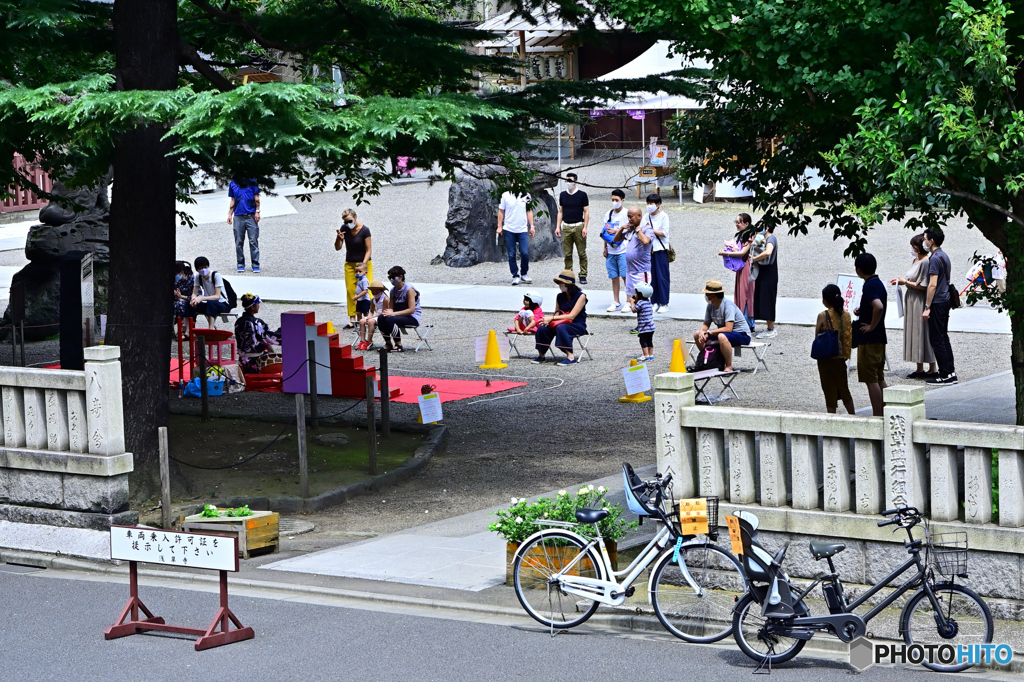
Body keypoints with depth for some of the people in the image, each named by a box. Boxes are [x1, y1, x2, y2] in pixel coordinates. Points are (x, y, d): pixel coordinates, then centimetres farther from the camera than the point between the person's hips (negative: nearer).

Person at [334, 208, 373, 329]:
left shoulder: (364, 230, -14)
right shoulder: (344, 229, -2)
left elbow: (368, 250, -12)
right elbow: (338, 248, 0)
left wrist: (363, 265, -23)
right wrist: (339, 238, -21)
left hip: (364, 262, -4)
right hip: (350, 264, 4)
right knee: (350, 291, 1)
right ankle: (352, 320, 3)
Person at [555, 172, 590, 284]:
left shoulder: (582, 195, 1)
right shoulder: (563, 195, 11)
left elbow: (586, 212, 1)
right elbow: (560, 212, 15)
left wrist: (585, 227, -7)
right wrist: (558, 227, 7)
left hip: (578, 227, -3)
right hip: (566, 227, 3)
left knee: (582, 253, -2)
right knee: (567, 254, 3)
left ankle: (583, 276, 3)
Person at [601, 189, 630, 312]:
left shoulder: (626, 213, -5)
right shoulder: (609, 214, 13)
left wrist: (617, 231, -14)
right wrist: (604, 247, 16)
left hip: (623, 250, -6)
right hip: (611, 251, 6)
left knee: (625, 276, -7)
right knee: (614, 277, 8)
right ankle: (616, 303, 13)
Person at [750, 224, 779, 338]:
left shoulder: (771, 239, -14)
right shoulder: (765, 239, 16)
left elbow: (768, 252, -33)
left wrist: (754, 259, -22)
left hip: (769, 276, -10)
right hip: (763, 274, 10)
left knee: (767, 301, -6)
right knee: (763, 302, 11)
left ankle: (771, 330, -2)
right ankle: (770, 328, 17)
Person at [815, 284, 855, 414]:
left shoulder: (822, 316, -13)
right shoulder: (846, 315, 0)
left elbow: (817, 337, -12)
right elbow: (849, 336, 2)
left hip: (826, 359, -4)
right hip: (841, 358, 4)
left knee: (829, 389, 4)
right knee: (843, 389, 15)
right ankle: (853, 416, 17)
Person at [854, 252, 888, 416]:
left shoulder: (869, 286, -18)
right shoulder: (879, 283, 12)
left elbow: (879, 306, -35)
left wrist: (871, 326, -22)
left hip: (869, 339, -10)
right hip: (880, 338, 10)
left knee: (871, 380, -5)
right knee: (879, 378, 14)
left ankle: (877, 417, -4)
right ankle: (884, 414, 17)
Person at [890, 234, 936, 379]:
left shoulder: (926, 262, -17)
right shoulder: (916, 261, 13)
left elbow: (923, 285, -20)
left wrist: (905, 282, -12)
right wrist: (901, 281, 7)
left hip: (921, 302, -10)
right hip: (912, 302, 10)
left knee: (923, 333, -5)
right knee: (914, 333, 11)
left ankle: (932, 369, 1)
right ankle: (919, 369, 16)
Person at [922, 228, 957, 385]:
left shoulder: (934, 259, -17)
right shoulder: (945, 256, 14)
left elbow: (933, 285, -21)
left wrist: (927, 307, -20)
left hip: (937, 302, -10)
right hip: (945, 301, 10)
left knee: (937, 340, -5)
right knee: (943, 337, 14)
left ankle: (945, 375, -5)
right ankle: (950, 371, 14)